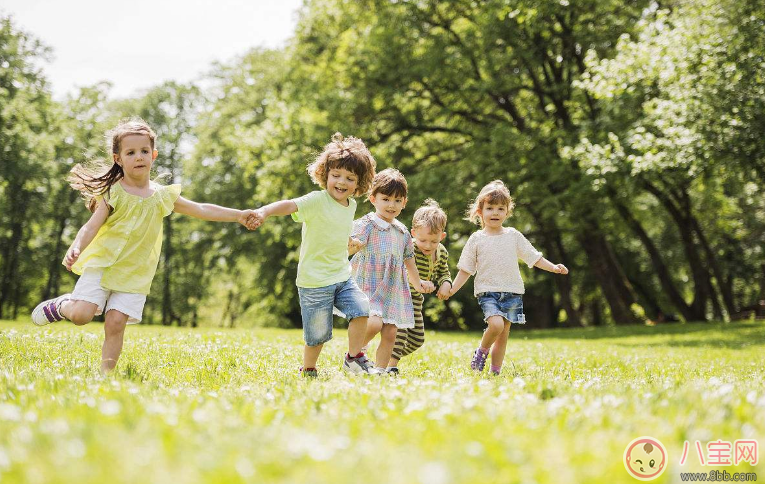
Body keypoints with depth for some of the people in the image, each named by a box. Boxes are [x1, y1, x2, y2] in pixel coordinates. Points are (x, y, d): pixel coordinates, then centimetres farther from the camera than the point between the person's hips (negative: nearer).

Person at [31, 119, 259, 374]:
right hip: (101, 265, -2)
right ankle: (59, 306, 18)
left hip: (134, 275, 2)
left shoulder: (162, 195, 6)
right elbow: (91, 226, -11)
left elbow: (201, 210, 10)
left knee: (115, 324, -10)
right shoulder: (114, 193, -5)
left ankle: (106, 373, 1)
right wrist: (76, 248, -31)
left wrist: (239, 215, 7)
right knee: (81, 315, -15)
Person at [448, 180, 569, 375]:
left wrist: (553, 267, 0)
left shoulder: (513, 235, 7)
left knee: (504, 334, 5)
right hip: (487, 291, -3)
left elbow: (533, 257, 12)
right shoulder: (476, 239, 2)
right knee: (496, 324, -25)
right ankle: (482, 351, 2)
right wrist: (452, 289, -4)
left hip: (512, 292, 3)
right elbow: (466, 270, 5)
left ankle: (496, 371, 16)